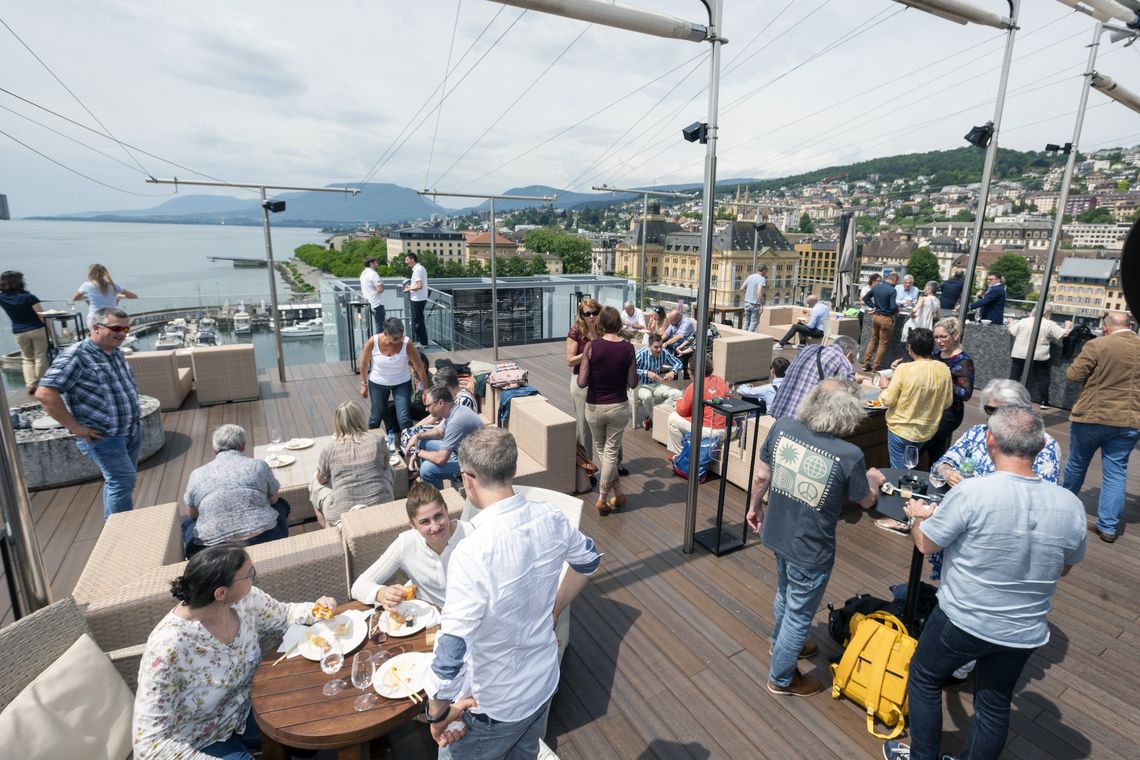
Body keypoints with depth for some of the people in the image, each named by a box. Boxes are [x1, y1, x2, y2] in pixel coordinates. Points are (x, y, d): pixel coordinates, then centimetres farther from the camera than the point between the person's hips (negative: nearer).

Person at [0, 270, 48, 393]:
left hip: (19, 332, 4)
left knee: (27, 359, 16)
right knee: (40, 358, 5)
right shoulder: (28, 297, -13)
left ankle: (30, 385, 4)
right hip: (37, 329, -4)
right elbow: (42, 315, -14)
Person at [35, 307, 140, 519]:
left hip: (132, 430, 8)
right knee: (122, 481, -9)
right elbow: (45, 393, -23)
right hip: (103, 436, -8)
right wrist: (75, 427, -21)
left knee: (119, 481, 17)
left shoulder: (117, 353, 8)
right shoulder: (76, 355, -17)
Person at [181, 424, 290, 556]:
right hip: (265, 541, -1)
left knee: (185, 522, 31)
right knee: (281, 504, 29)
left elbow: (193, 514, 20)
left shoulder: (196, 475, 7)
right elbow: (274, 500, 16)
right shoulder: (259, 465, 3)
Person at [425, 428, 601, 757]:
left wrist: (437, 713, -15)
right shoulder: (550, 518, -15)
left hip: (495, 707, -5)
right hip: (544, 683, 5)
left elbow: (450, 656, -34)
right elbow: (588, 560, 5)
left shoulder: (473, 552, -35)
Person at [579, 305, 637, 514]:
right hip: (619, 407, 1)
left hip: (594, 407, -1)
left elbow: (582, 382, -15)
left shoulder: (592, 346, -14)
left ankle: (618, 493, 27)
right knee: (611, 452, 12)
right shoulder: (628, 348, -9)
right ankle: (602, 499, 18)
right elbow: (633, 383, -5)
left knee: (602, 450, 20)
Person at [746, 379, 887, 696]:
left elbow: (761, 476, -4)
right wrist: (873, 479, 16)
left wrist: (755, 506, 14)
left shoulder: (782, 427, -16)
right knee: (799, 613, 17)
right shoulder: (849, 455, -26)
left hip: (777, 534, 5)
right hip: (810, 549, -5)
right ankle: (781, 678, 38)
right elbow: (866, 501, -6)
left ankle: (781, 643, 57)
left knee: (785, 593, 31)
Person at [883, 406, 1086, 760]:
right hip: (1025, 633, 4)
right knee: (995, 705, 23)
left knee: (924, 679, 21)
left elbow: (925, 544, -13)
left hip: (962, 622, -4)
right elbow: (1063, 568, 5)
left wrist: (919, 515, 7)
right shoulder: (1071, 506, -12)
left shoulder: (970, 493, -28)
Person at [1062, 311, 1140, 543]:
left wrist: (1077, 366, 10)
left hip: (1092, 417, -3)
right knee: (1116, 472, 8)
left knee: (1077, 464, 15)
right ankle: (1108, 527, 8)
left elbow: (1074, 375, -9)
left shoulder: (1098, 345, -12)